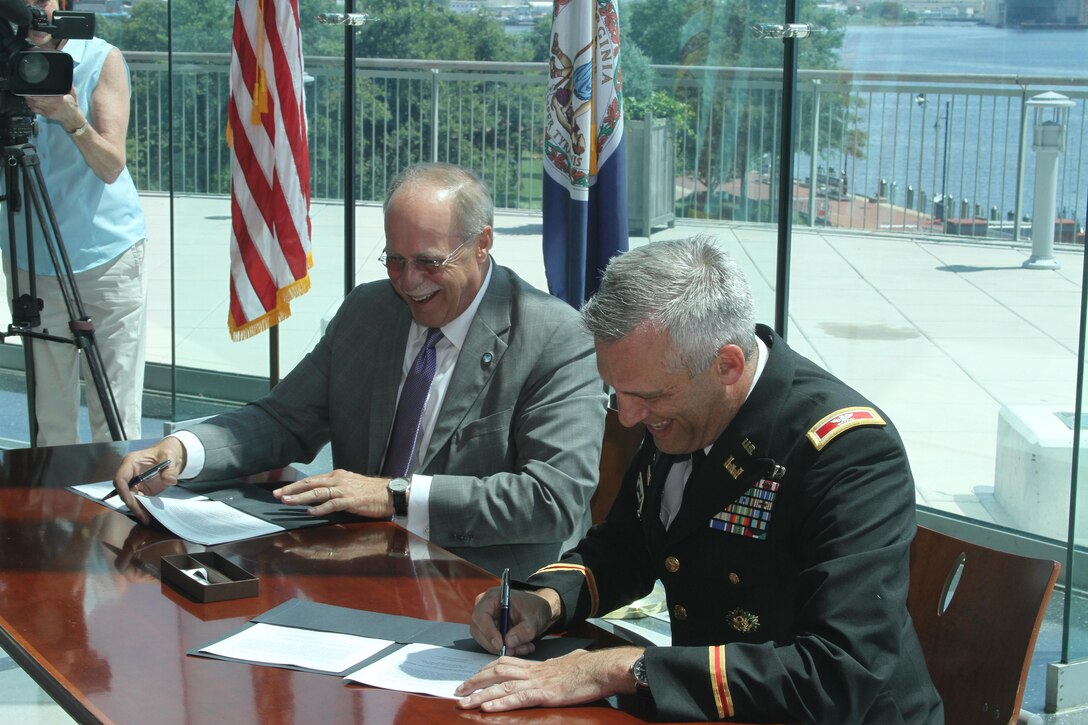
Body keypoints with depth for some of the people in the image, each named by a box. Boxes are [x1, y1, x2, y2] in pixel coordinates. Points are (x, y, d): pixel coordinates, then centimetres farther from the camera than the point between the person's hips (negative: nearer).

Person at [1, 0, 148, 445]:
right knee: (49, 419, 2)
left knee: (116, 419, -3)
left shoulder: (102, 60, -3)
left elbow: (111, 166, -10)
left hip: (108, 254, -2)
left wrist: (73, 119, -28)